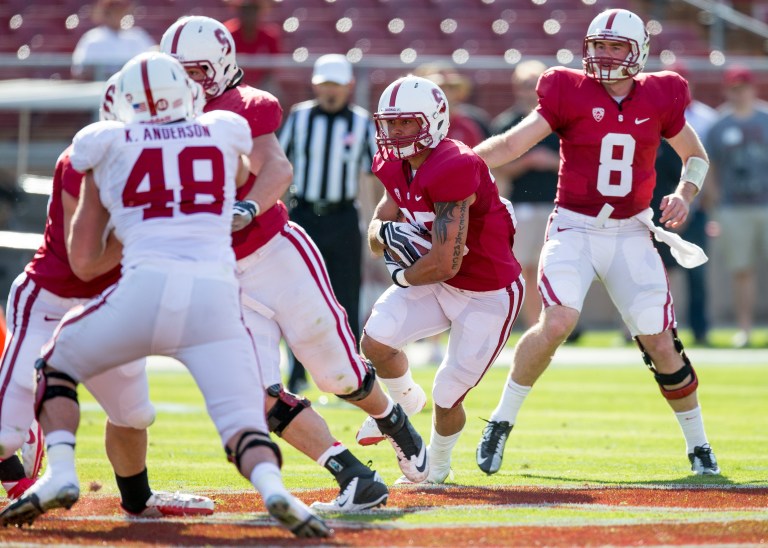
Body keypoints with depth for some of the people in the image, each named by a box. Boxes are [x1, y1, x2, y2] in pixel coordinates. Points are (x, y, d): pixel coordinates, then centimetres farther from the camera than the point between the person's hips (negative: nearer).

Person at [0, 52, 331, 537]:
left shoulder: (107, 147, 16)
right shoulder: (226, 134, 20)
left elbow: (82, 263, 21)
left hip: (146, 287, -1)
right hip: (216, 294, 1)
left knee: (56, 367, 23)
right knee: (246, 427, 2)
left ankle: (60, 472, 2)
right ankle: (273, 486, -31)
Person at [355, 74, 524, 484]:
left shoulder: (452, 170, -31)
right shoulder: (397, 167, -2)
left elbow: (445, 264, -30)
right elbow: (377, 233, 4)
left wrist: (405, 276, -10)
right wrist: (389, 235, -21)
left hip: (489, 296, -7)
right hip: (438, 285, 7)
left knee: (447, 397, -2)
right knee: (376, 340, -15)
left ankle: (438, 465, 29)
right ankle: (406, 402, 17)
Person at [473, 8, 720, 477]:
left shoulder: (659, 100, 2)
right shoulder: (571, 94, -5)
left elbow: (696, 156, 17)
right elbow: (513, 144, -12)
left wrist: (685, 194, -3)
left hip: (632, 233, 2)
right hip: (575, 228, -2)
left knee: (660, 343, -2)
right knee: (558, 322, -24)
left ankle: (698, 444, 17)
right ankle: (502, 421, -7)